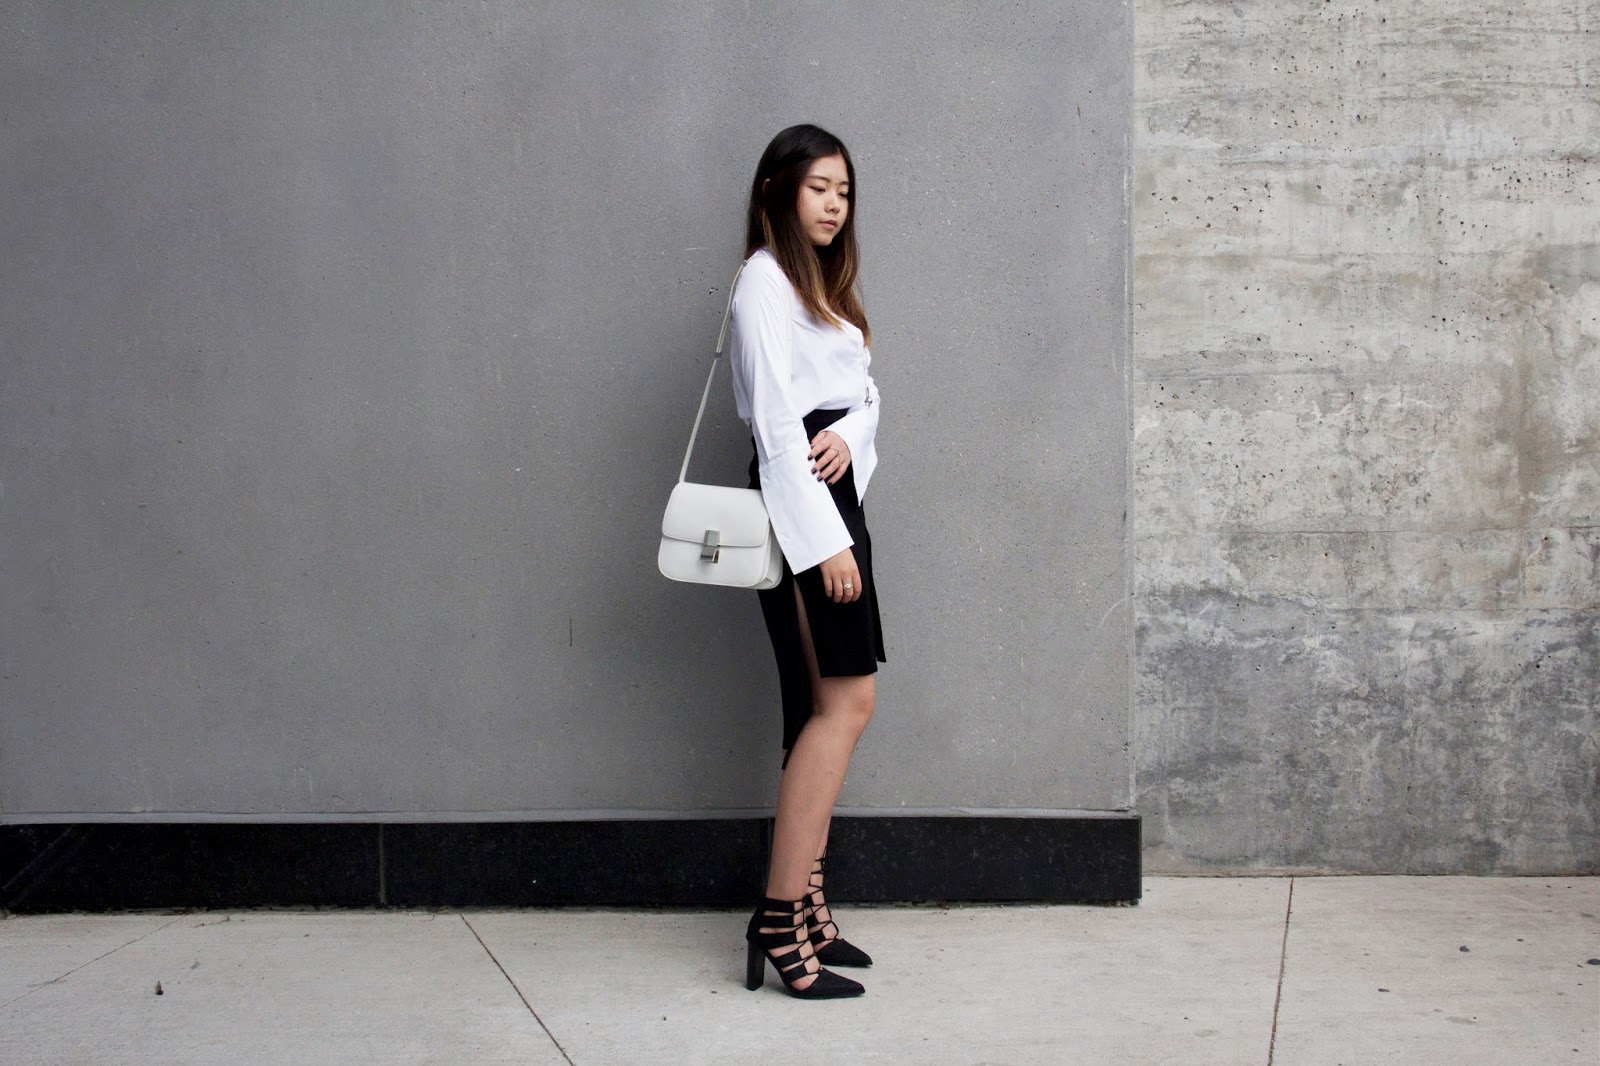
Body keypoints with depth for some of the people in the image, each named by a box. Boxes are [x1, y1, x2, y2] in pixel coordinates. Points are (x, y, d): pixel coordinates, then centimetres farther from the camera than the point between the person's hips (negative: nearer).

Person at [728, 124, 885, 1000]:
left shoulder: (824, 285, 22)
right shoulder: (766, 281, -8)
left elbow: (862, 390, 17)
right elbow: (776, 421, -15)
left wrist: (848, 434, -8)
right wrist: (825, 540, -19)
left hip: (834, 492, 10)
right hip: (800, 504, -10)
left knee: (823, 710, 8)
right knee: (846, 701, -14)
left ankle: (802, 909, 13)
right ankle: (780, 918, -12)